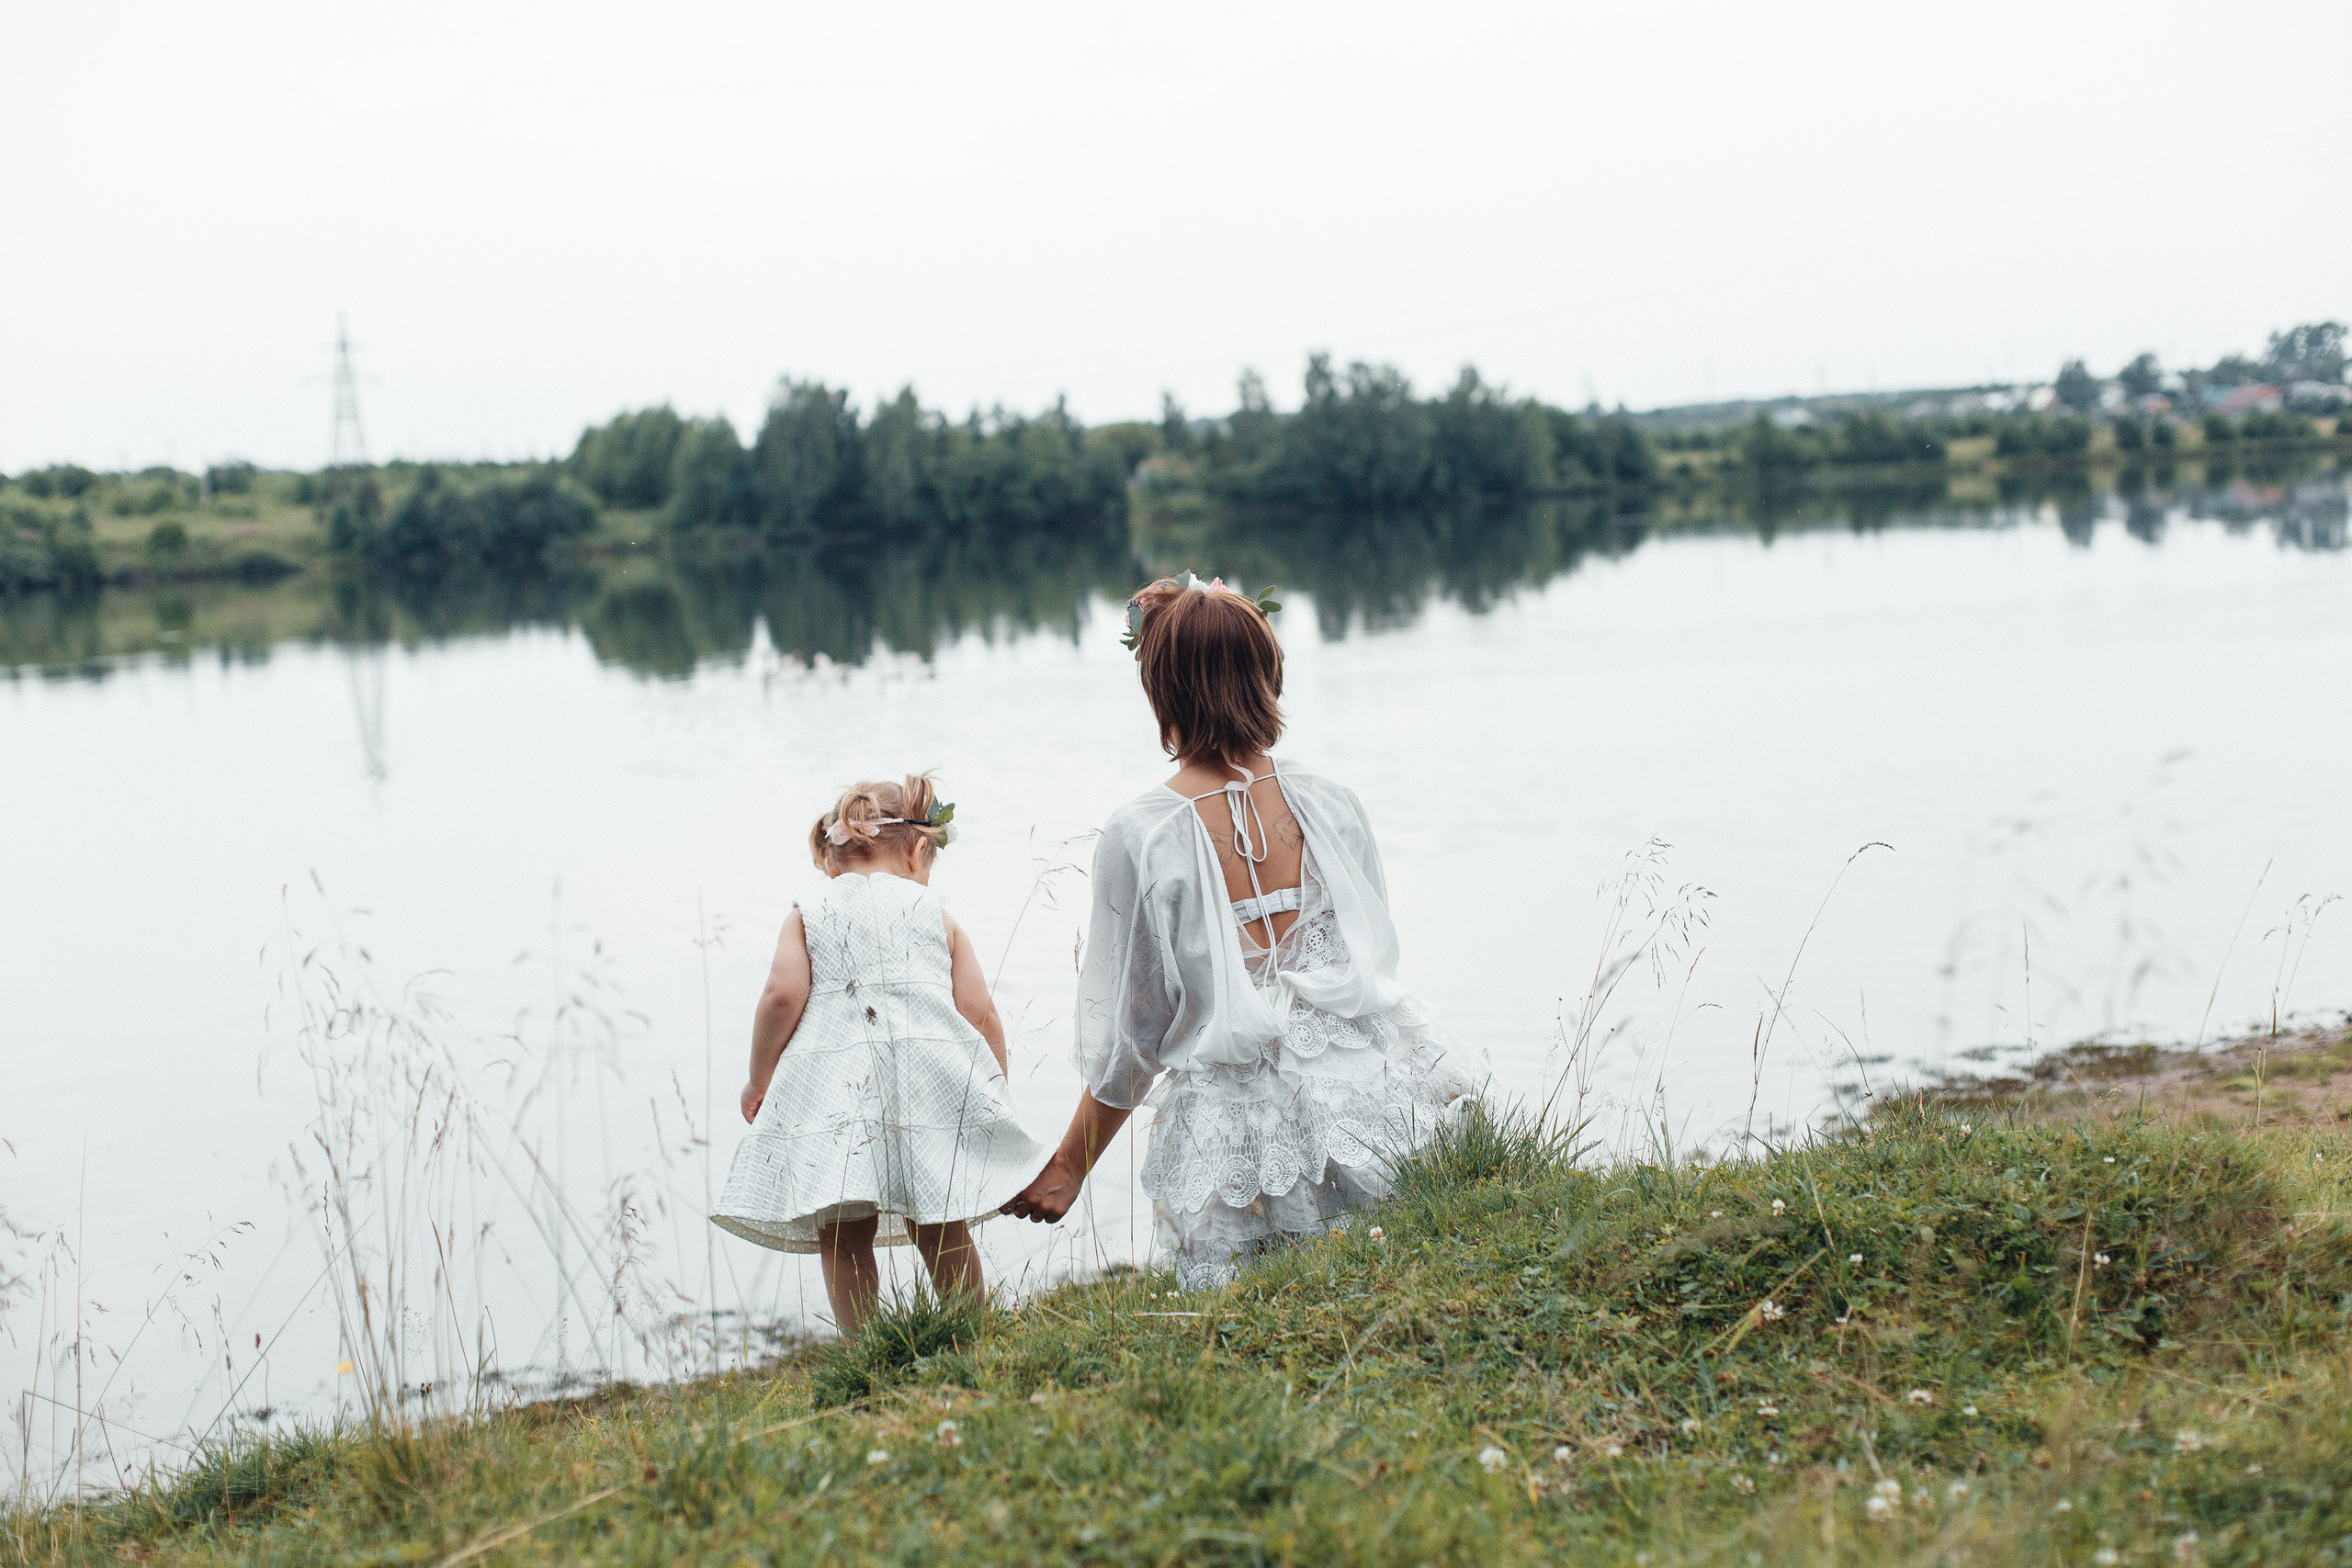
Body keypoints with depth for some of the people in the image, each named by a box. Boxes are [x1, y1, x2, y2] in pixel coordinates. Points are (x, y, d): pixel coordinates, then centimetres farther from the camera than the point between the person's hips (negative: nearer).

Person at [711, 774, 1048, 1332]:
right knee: (942, 1234, 10)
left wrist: (758, 1080, 11)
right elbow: (980, 1014, 10)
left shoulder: (808, 917, 14)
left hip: (834, 1089, -1)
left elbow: (783, 996, 0)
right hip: (928, 1082, 1)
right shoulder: (937, 917, 16)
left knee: (845, 1239, 3)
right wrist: (995, 1090, 21)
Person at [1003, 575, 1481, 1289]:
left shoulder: (1139, 837, -11)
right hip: (1366, 1096, 3)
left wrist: (1067, 1169, 9)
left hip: (1238, 1146, -3)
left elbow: (1133, 1044, -5)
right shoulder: (1331, 801, 0)